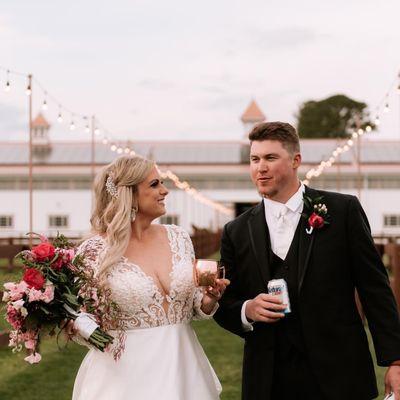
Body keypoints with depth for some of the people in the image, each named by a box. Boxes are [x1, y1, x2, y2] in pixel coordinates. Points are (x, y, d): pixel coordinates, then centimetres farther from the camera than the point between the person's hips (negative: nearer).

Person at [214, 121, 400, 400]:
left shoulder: (343, 210, 0)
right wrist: (248, 310, -11)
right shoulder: (237, 232, 6)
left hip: (338, 375, -2)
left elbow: (375, 289, -1)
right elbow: (225, 307, 11)